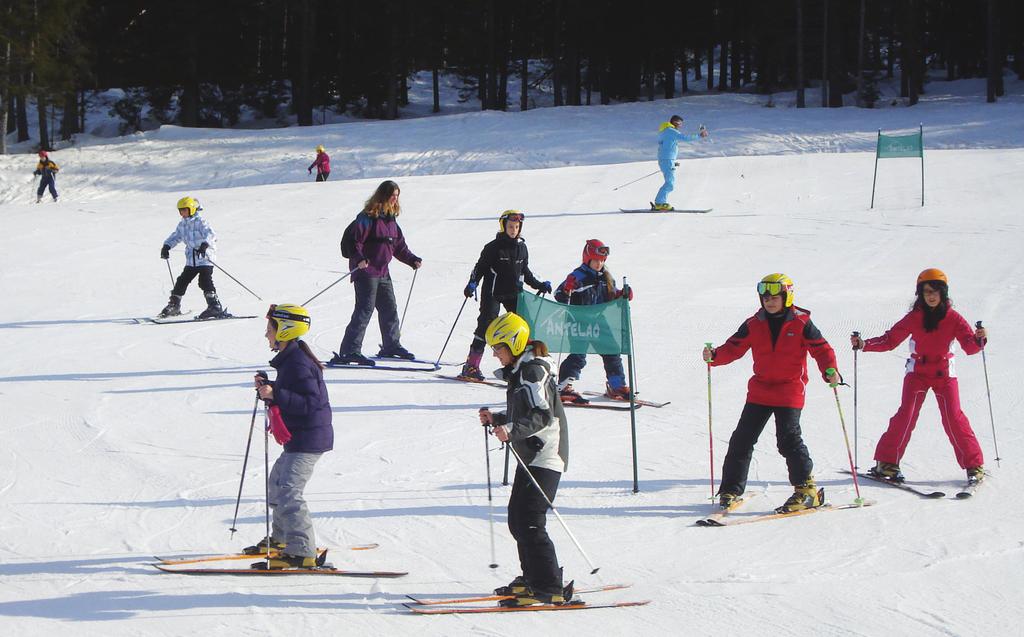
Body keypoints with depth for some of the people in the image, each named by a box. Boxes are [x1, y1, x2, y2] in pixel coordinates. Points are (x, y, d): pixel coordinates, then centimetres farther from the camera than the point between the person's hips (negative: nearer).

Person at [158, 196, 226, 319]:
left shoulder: (201, 222, -10)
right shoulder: (182, 224, 12)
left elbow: (210, 234, -22)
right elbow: (176, 236, 19)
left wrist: (205, 244, -40)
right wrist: (166, 246, 2)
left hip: (205, 259, -7)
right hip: (191, 261, 7)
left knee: (205, 282, -18)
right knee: (182, 281, 9)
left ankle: (215, 307, -18)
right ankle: (173, 305, 22)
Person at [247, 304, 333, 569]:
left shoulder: (299, 363, -20)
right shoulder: (291, 358, 13)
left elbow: (309, 402, -28)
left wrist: (275, 395, -33)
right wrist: (267, 387, 8)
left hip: (308, 439, -12)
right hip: (299, 438, 12)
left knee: (288, 490, -16)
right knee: (278, 480, 25)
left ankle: (302, 552, -17)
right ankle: (282, 538, 40)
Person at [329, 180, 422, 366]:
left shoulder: (391, 218, 13)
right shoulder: (368, 217, -13)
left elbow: (399, 245, 21)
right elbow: (355, 241, -19)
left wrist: (412, 260, 13)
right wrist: (359, 259, -32)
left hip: (383, 272, 9)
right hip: (366, 271, -8)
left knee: (389, 309, 15)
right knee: (364, 309, -12)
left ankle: (391, 346, 31)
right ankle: (350, 351, -13)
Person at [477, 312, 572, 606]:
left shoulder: (533, 371, -16)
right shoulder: (520, 370, 16)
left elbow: (543, 415, -26)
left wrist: (512, 430, -36)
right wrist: (496, 419, 15)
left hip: (544, 457, -11)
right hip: (531, 457, 11)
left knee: (529, 522, -13)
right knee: (517, 518, 15)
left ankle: (549, 588, -13)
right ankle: (533, 577, 26)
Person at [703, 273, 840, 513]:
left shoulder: (800, 323, -4)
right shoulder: (754, 324, 5)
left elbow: (821, 348, -5)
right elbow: (734, 348, 4)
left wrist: (830, 371, -23)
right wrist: (714, 356, -16)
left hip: (790, 392, -4)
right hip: (760, 391, 4)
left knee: (788, 438, -15)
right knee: (742, 438, 2)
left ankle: (806, 489, -6)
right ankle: (731, 490, 10)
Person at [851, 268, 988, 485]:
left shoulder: (953, 318, -8)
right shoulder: (914, 318, -4)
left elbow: (969, 345, -15)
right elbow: (890, 340, -2)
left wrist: (979, 340, -38)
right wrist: (864, 344, -15)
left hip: (944, 373, -1)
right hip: (917, 371, 1)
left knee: (953, 418, -9)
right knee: (906, 415, -11)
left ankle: (974, 465, 1)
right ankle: (886, 462, -3)